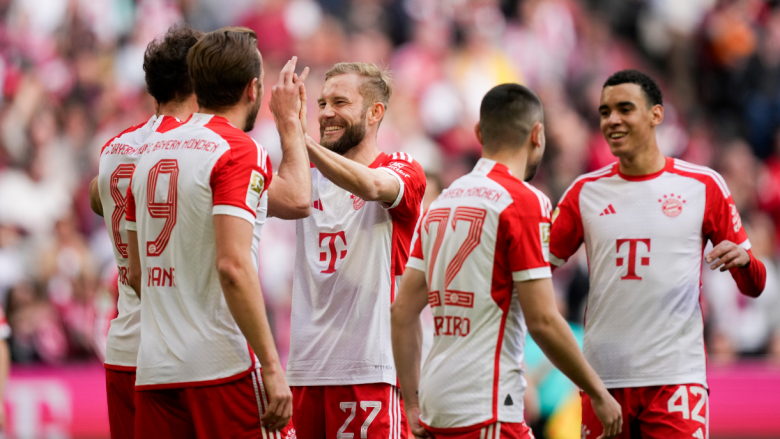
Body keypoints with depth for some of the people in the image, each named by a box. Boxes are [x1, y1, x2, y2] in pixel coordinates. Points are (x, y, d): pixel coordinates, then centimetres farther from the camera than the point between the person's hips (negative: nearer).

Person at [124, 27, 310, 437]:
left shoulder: (150, 151, 14)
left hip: (153, 370, 7)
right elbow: (233, 265, -19)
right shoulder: (239, 151, -8)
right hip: (222, 370, -7)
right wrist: (271, 367, -17)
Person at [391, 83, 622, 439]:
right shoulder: (524, 202, -9)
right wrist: (598, 394, -3)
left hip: (437, 399, 8)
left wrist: (413, 403, 18)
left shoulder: (442, 202, 13)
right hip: (486, 410, -8)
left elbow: (403, 311, 13)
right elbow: (542, 321, -13)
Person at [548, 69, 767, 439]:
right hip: (604, 377, 2)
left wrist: (741, 260, -16)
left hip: (676, 376, -2)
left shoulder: (703, 186, 3)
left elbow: (754, 286, 6)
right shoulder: (586, 191, 9)